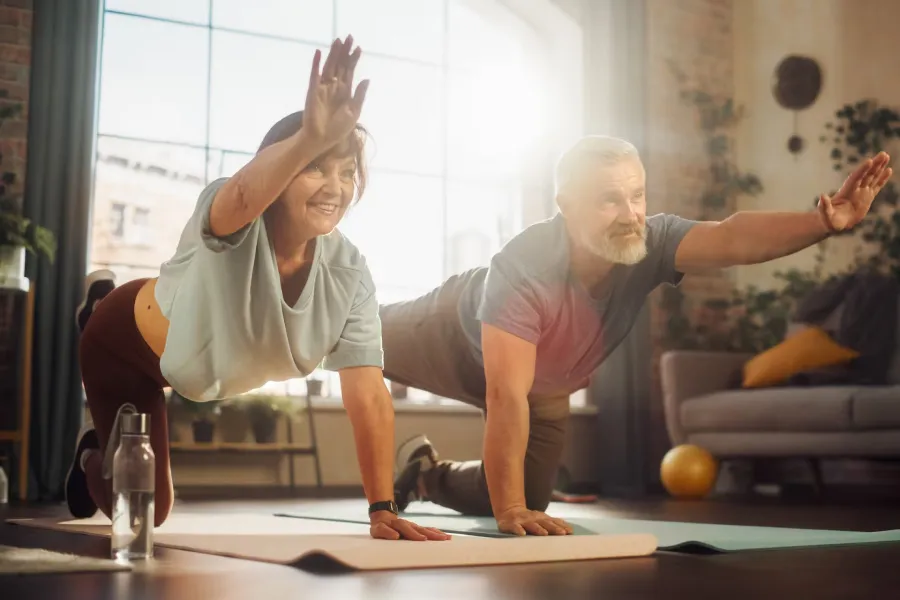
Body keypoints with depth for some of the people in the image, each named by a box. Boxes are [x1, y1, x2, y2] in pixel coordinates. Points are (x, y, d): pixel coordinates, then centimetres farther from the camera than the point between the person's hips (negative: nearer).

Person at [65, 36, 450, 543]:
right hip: (126, 342, -5)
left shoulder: (349, 274, -26)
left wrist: (383, 508, -35)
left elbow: (369, 393, -30)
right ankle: (94, 459, 35)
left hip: (201, 364, 5)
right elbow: (244, 197, -66)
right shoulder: (233, 222, -39)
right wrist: (311, 138, -86)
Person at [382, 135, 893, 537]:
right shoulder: (522, 268, -47)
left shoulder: (651, 243, -36)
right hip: (455, 338, -4)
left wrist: (826, 222, -71)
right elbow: (506, 397, -49)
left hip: (543, 385, 5)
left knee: (529, 498, 13)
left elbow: (731, 238, -54)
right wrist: (508, 510, -50)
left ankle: (425, 472, 39)